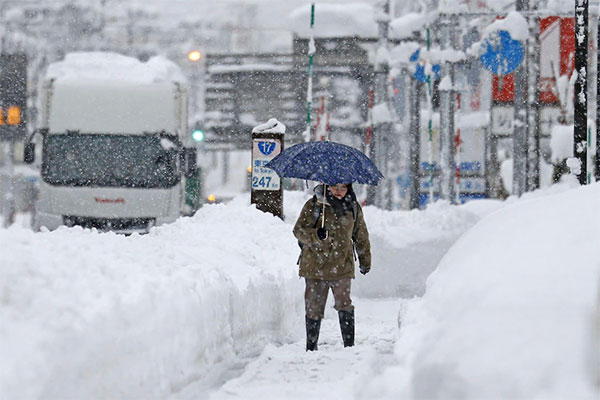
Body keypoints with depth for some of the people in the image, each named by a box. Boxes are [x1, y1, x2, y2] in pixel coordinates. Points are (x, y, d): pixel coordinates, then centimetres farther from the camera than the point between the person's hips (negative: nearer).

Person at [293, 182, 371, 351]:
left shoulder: (353, 207, 8)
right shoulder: (313, 205, 0)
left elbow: (361, 236, 20)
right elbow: (298, 230, -3)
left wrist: (365, 261, 25)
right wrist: (316, 235, -23)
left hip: (342, 267, 1)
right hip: (315, 266, -1)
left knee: (344, 305, -12)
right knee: (314, 308, 4)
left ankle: (349, 344, -8)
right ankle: (311, 346, 14)